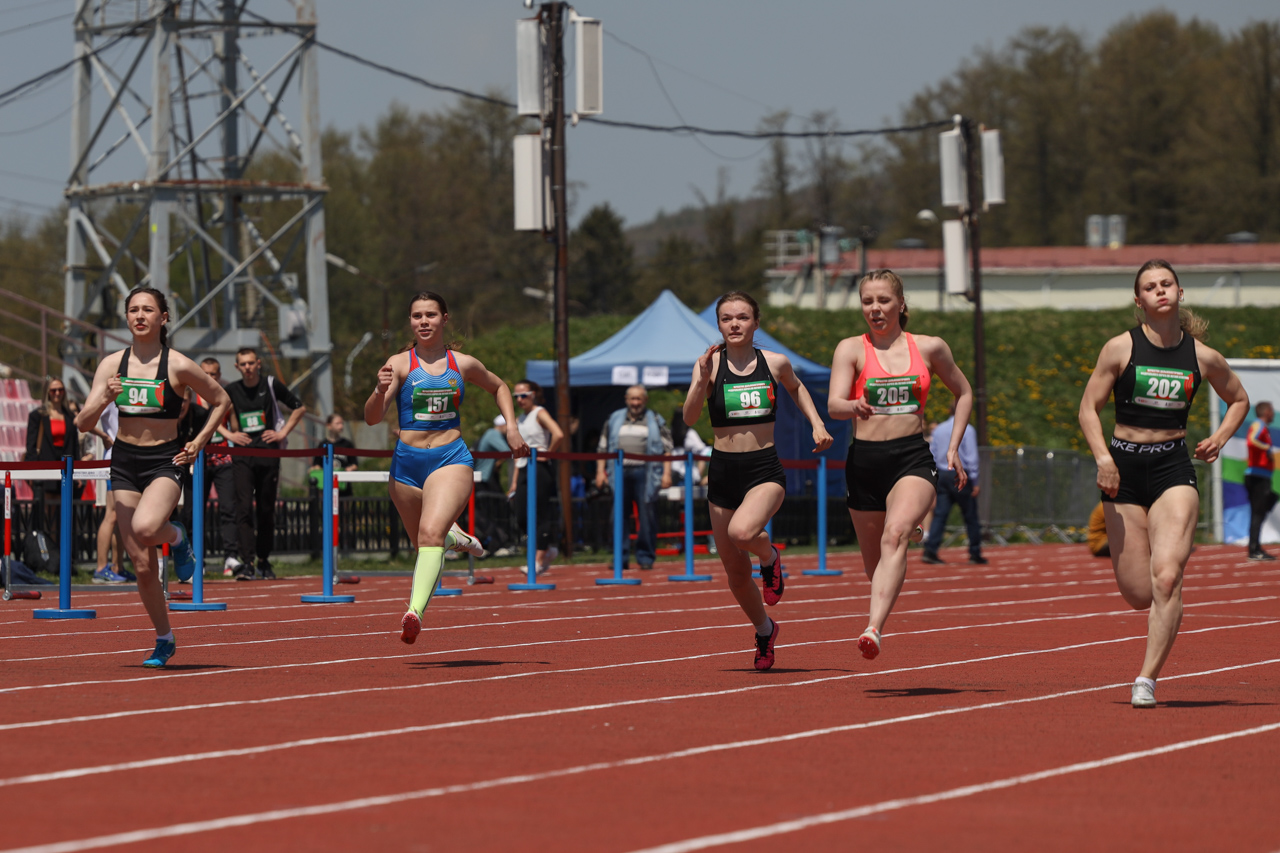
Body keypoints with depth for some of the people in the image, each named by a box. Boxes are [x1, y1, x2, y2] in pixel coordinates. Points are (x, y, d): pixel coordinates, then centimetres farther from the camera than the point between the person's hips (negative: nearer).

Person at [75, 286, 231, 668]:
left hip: (165, 462, -3)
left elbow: (222, 402, 6)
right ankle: (164, 640, 21)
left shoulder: (178, 365, -7)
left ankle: (177, 537, 2)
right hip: (125, 463, 4)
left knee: (145, 528, -34)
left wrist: (198, 443, -2)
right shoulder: (112, 364, 1)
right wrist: (105, 399, -21)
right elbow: (83, 423, -2)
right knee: (142, 565, 4)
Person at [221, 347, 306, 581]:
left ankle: (264, 561, 18)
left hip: (268, 453, 0)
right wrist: (228, 434, 4)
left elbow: (299, 408, 11)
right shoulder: (230, 391, 4)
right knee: (244, 507, -12)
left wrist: (283, 432, 2)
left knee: (266, 509, 5)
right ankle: (246, 563, -17)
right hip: (242, 455, 0)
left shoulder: (272, 385, 2)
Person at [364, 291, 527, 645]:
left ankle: (415, 612, -35)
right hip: (407, 462, 1)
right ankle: (454, 537, 52)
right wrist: (380, 392, -31)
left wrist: (511, 427, 14)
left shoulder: (464, 364, 6)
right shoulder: (400, 364, -1)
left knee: (430, 533, -24)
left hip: (451, 459, -1)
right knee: (427, 541, 15)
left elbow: (498, 387, 27)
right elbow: (372, 417, -10)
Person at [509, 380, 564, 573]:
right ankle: (548, 549, 19)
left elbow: (559, 435, -22)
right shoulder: (519, 421, 18)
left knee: (541, 516, -6)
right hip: (523, 472, 8)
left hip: (539, 469, -8)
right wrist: (514, 481, 14)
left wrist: (548, 453, -11)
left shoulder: (540, 414, -4)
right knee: (522, 518, 2)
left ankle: (539, 560, -5)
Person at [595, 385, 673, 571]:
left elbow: (667, 449, 6)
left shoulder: (656, 421, 11)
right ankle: (620, 558, 6)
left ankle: (645, 557, 3)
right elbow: (602, 448, 17)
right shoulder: (614, 420, 17)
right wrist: (600, 471, 7)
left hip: (645, 473, -2)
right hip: (620, 472, 2)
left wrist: (666, 473, -4)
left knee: (647, 515, -4)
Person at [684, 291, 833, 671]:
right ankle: (764, 631, 36)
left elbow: (796, 388, 24)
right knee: (736, 573, 9)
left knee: (742, 532, -33)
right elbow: (689, 417, -14)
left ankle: (769, 556, 3)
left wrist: (817, 423, 12)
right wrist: (702, 380, -29)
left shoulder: (775, 363, 1)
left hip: (765, 471, -2)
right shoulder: (710, 364, -3)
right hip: (723, 471, 2)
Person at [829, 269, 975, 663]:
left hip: (914, 458, -1)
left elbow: (963, 393, 23)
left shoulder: (930, 347, 8)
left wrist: (954, 446, 12)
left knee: (895, 536, -28)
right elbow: (833, 405, -10)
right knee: (874, 560, 9)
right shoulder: (851, 349, 4)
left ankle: (874, 629, -40)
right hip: (864, 459, 2)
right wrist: (855, 407, -34)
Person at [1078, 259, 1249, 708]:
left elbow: (1239, 399, 21)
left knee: (1167, 577, -19)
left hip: (1174, 468, 0)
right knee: (1138, 594, 1)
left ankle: (1146, 681, -13)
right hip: (1124, 468, 0)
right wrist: (1103, 457, -14)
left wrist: (1219, 439, 3)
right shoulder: (1120, 348, -2)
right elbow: (1089, 407, 0)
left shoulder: (1202, 356, 3)